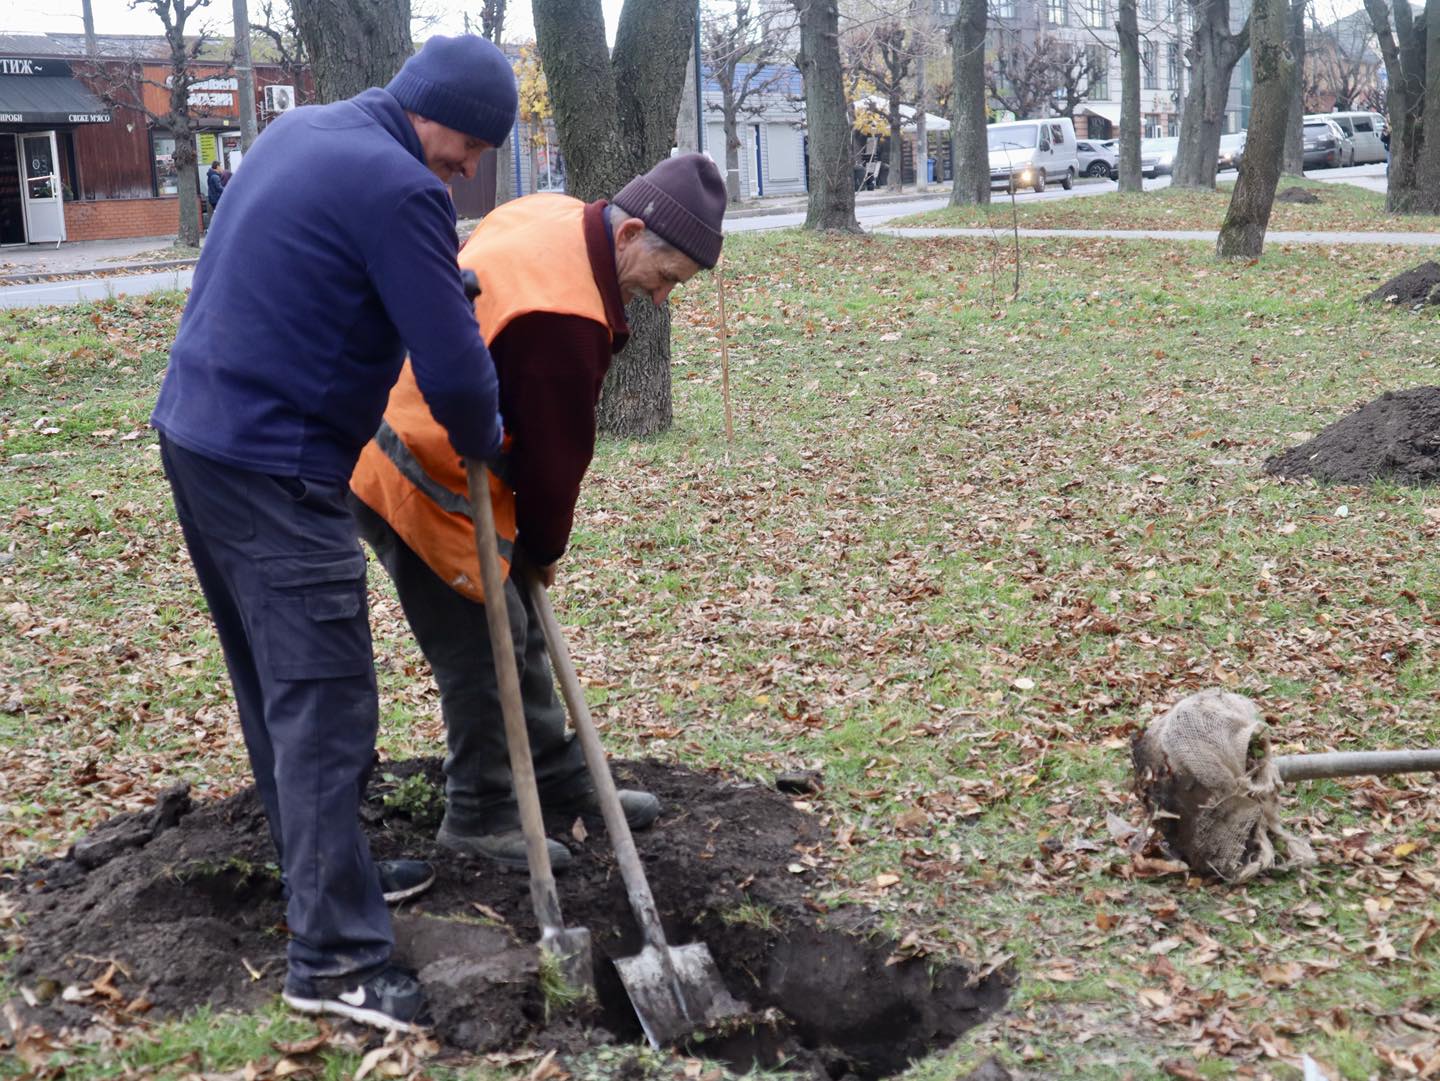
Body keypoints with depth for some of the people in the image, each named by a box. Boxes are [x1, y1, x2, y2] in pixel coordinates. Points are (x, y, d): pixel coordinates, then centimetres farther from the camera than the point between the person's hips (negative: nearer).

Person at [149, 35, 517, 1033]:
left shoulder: (296, 132, 14)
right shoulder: (402, 190, -15)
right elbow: (454, 368, -17)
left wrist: (440, 277, 13)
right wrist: (483, 443, 6)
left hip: (196, 431, 10)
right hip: (277, 472, -10)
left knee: (273, 681, 18)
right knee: (324, 702, -7)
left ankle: (327, 872, 31)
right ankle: (334, 957, -4)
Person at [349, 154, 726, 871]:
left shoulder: (557, 218, 1)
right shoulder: (564, 319, -31)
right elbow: (555, 450, -19)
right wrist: (542, 547, -1)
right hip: (420, 484, -11)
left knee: (518, 628, 17)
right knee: (485, 647, -2)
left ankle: (562, 785, 29)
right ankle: (480, 817, 13)